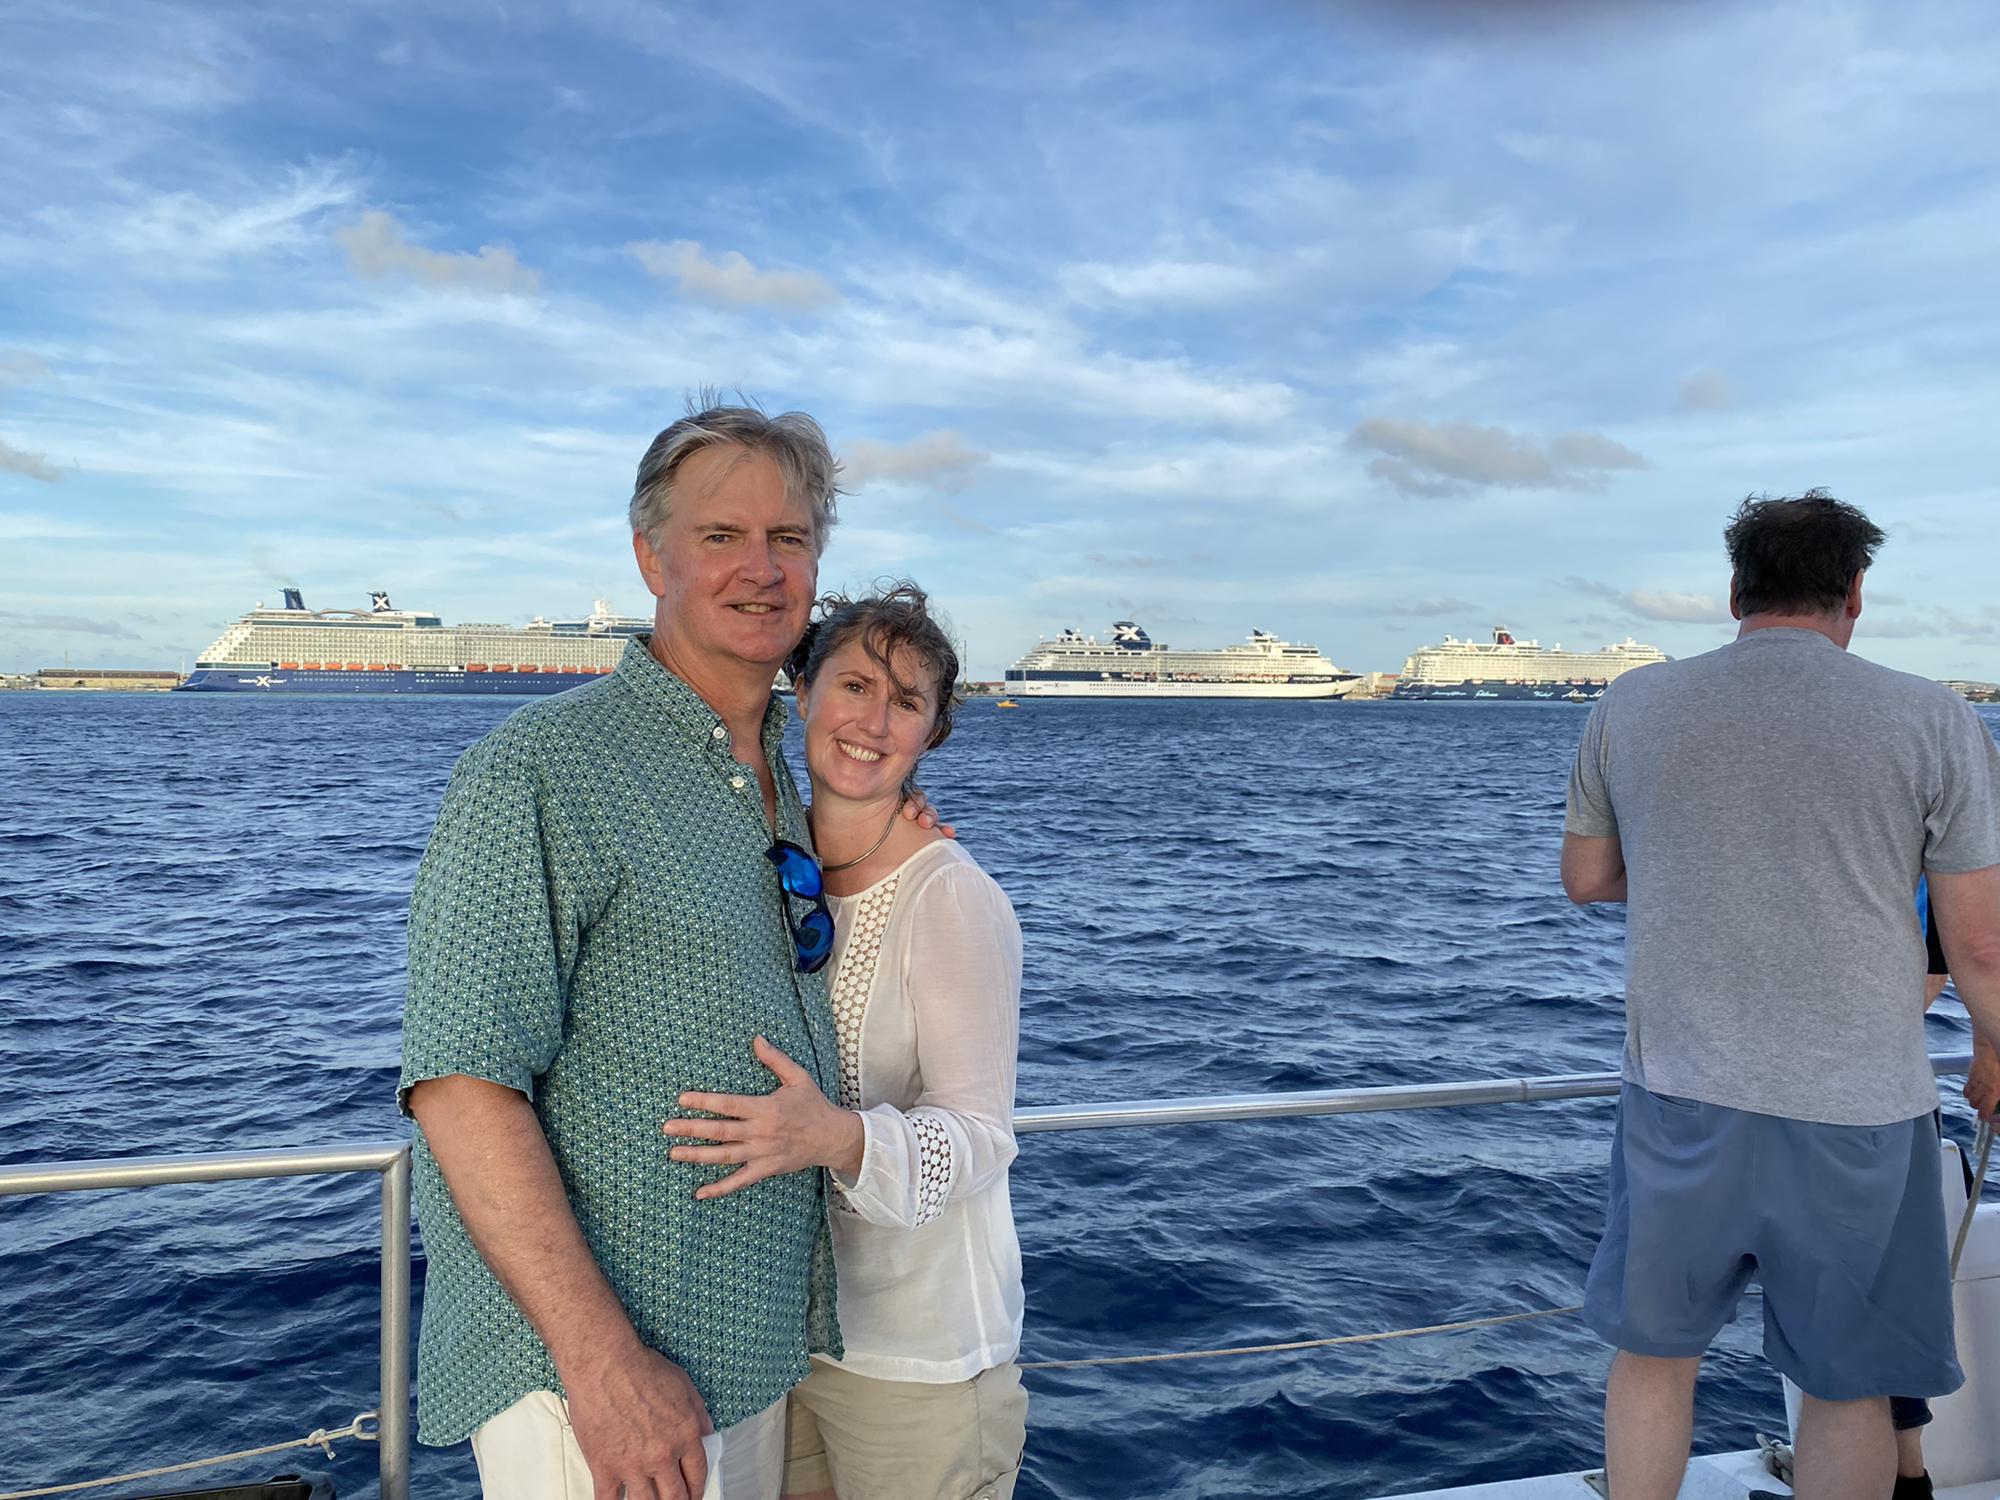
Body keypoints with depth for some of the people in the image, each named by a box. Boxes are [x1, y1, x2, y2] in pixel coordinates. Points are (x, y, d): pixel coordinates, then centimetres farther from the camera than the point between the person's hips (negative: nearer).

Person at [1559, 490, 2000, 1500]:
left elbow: (1584, 877, 11)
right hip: (1857, 1113, -1)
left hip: (1681, 1101, 2)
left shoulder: (1630, 706, 0)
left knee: (1654, 1351, 19)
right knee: (1847, 1385, 16)